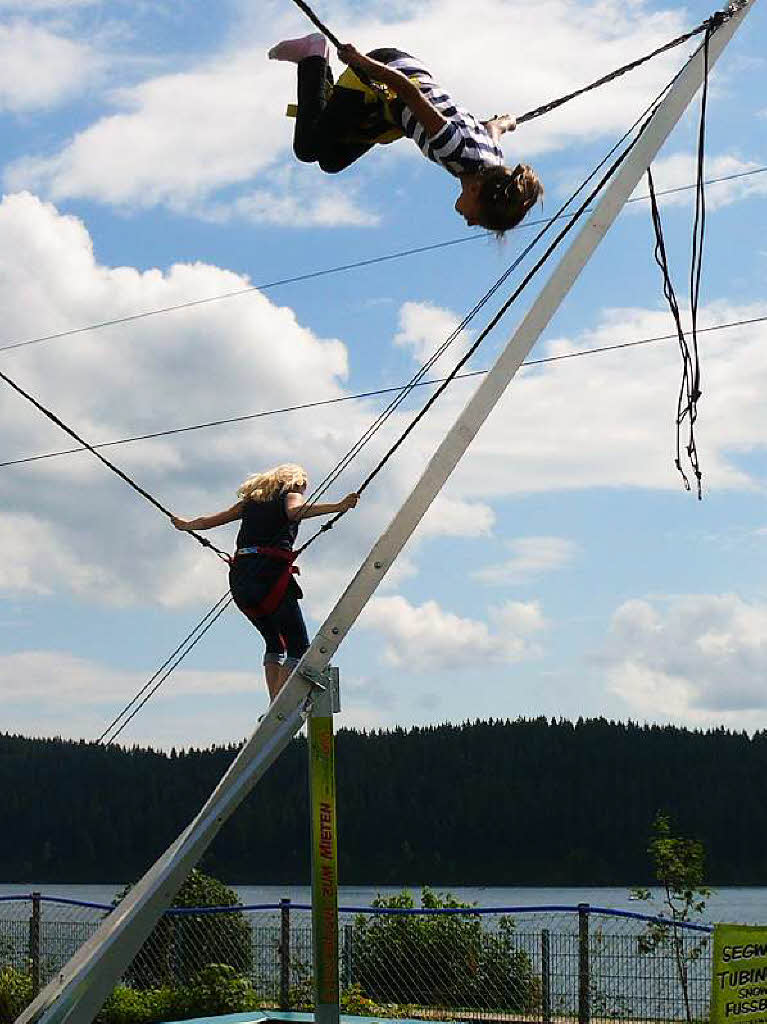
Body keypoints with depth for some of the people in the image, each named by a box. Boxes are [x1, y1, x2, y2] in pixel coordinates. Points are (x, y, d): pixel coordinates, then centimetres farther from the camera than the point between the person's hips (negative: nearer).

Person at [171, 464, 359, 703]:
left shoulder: (252, 501, 24)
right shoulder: (291, 495, 9)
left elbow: (211, 520, 29)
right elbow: (294, 511, -17)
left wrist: (186, 525, 50)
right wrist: (337, 507, -31)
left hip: (239, 578, 6)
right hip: (270, 574, -6)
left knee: (274, 642, 21)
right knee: (298, 646, -2)